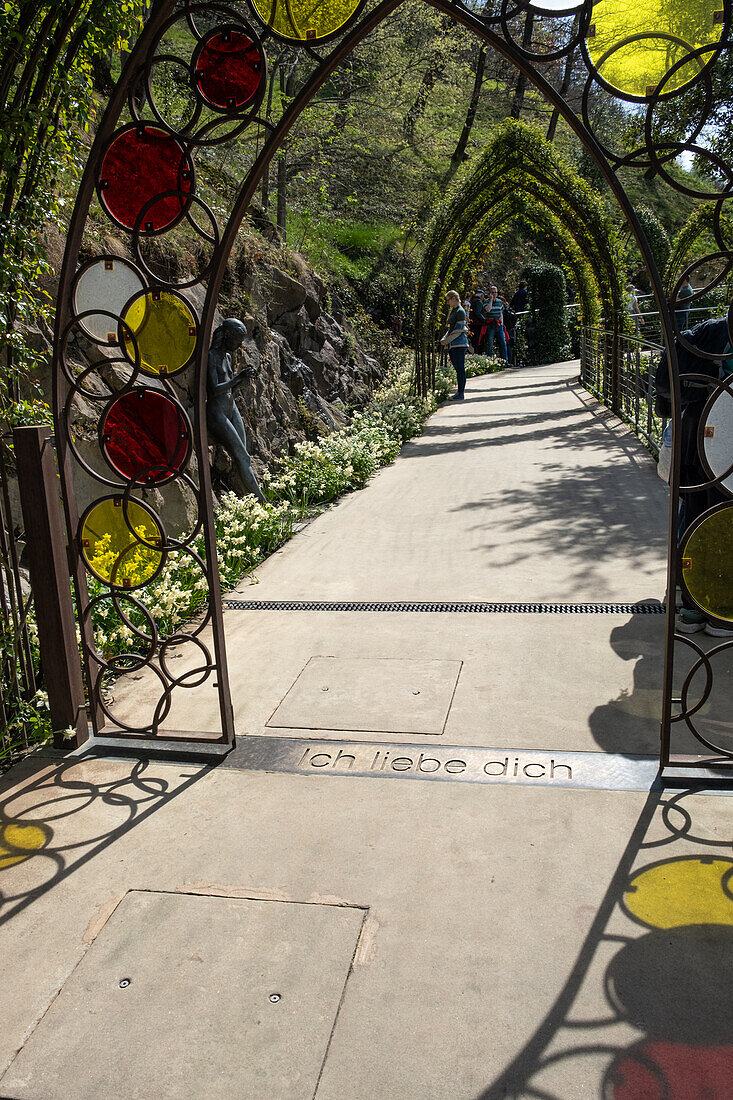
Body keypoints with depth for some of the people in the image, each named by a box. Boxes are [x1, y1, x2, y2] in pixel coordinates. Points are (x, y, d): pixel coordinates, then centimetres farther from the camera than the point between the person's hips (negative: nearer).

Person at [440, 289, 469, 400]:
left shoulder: (460, 311, -9)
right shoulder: (453, 311, 18)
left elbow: (459, 330, -14)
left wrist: (447, 340, -11)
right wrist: (444, 338, 9)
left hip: (459, 344, -9)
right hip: (452, 345, 9)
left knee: (460, 368, -6)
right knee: (457, 368, 10)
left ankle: (461, 393, -5)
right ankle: (459, 391, 15)